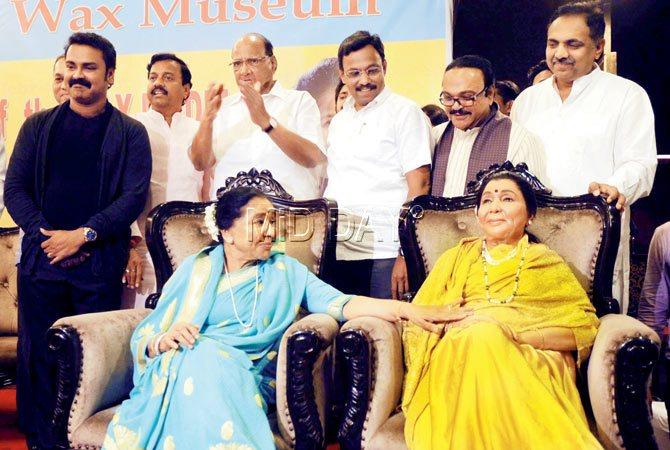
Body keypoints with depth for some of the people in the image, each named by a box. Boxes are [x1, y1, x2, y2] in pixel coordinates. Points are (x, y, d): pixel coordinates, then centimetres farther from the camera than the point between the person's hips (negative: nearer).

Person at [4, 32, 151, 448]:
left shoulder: (130, 133, 6)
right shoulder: (38, 126, 13)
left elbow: (135, 195, -3)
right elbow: (15, 187, 8)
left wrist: (83, 235, -12)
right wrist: (46, 234, -7)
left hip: (100, 263, -2)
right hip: (41, 258, 2)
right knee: (37, 354, 4)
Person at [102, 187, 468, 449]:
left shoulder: (285, 272, 16)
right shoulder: (194, 270, 15)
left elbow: (339, 303, 0)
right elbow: (142, 337, 13)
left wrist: (406, 309, -15)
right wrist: (163, 340, -13)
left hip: (242, 378, 0)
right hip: (178, 372, 1)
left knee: (216, 367, -34)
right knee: (201, 355, -34)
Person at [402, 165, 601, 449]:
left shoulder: (546, 262, 22)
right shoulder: (457, 257, 27)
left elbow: (586, 327, 7)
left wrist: (515, 332, -9)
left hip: (532, 359, 1)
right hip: (458, 353, 0)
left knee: (486, 334, -35)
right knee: (480, 334, -35)